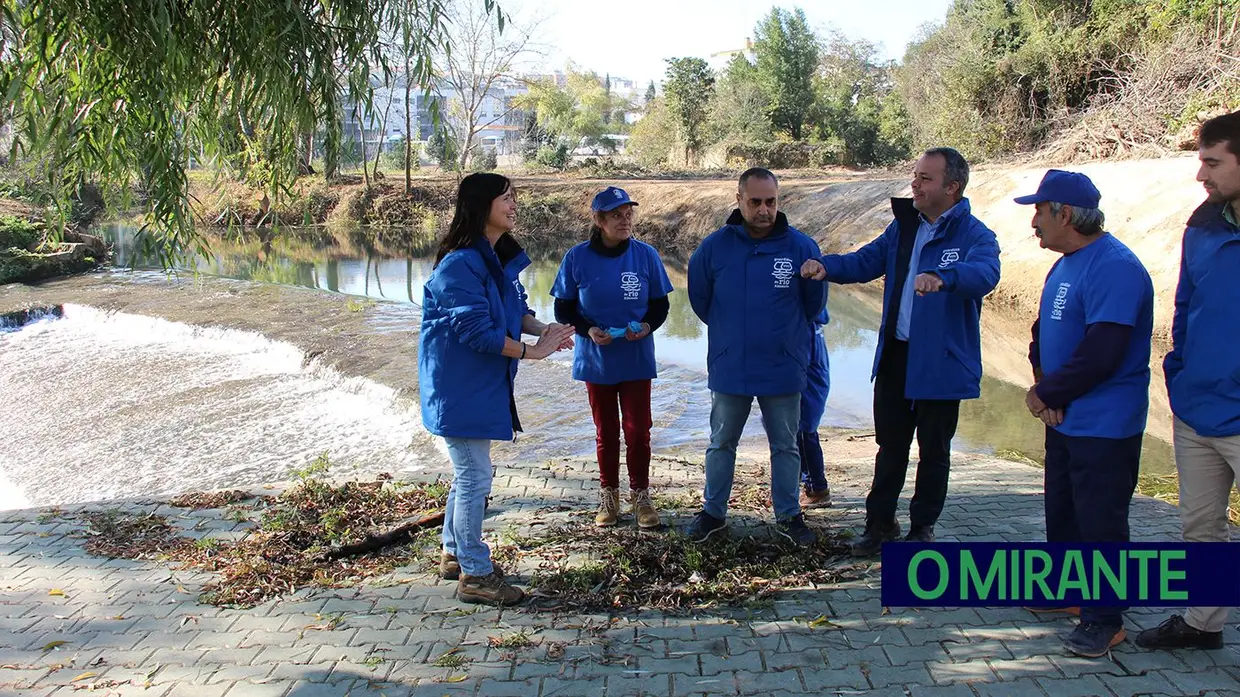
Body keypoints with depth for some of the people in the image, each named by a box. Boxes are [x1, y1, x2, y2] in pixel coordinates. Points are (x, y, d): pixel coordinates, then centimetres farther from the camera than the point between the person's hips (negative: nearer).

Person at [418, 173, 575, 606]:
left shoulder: (499, 257, 8)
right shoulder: (461, 264, -21)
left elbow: (515, 308, 13)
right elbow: (478, 330, -24)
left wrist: (543, 330, -7)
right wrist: (532, 351, -18)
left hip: (482, 385, 10)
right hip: (460, 387, -10)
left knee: (469, 473, 19)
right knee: (475, 477, -3)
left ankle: (455, 554, 35)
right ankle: (475, 575, 9)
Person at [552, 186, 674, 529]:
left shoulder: (646, 255, -4)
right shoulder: (577, 257, -7)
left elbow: (660, 305, 4)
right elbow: (563, 309, 0)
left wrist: (647, 326, -17)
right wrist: (588, 330, -18)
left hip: (637, 360, 0)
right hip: (596, 359, 0)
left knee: (638, 430, 2)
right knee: (605, 432, 12)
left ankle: (641, 496, 19)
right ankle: (609, 497, 26)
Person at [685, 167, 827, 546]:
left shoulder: (801, 247, -9)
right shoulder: (715, 246, -8)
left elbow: (815, 302, 7)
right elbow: (699, 298, 8)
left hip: (783, 368, 0)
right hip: (728, 368, 1)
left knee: (786, 446, 12)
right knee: (721, 443, 14)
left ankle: (788, 515, 26)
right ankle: (713, 511, 28)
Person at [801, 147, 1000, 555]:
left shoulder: (975, 235, -12)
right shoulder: (903, 227, 7)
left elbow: (985, 273, -32)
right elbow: (866, 262, 9)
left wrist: (942, 276, -53)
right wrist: (827, 266, -12)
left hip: (941, 363, -5)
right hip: (895, 357, 5)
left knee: (934, 451, 11)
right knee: (890, 446, 15)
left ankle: (922, 527, 27)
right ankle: (880, 522, 28)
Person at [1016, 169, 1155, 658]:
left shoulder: (1115, 268, -21)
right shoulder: (1065, 265, 11)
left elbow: (1100, 355, -26)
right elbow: (1044, 331, 16)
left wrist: (1047, 392, -14)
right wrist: (1041, 381, -3)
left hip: (1104, 427, -10)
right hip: (1065, 418, 10)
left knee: (1100, 521, 0)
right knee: (1062, 511, 20)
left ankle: (1105, 619, 12)